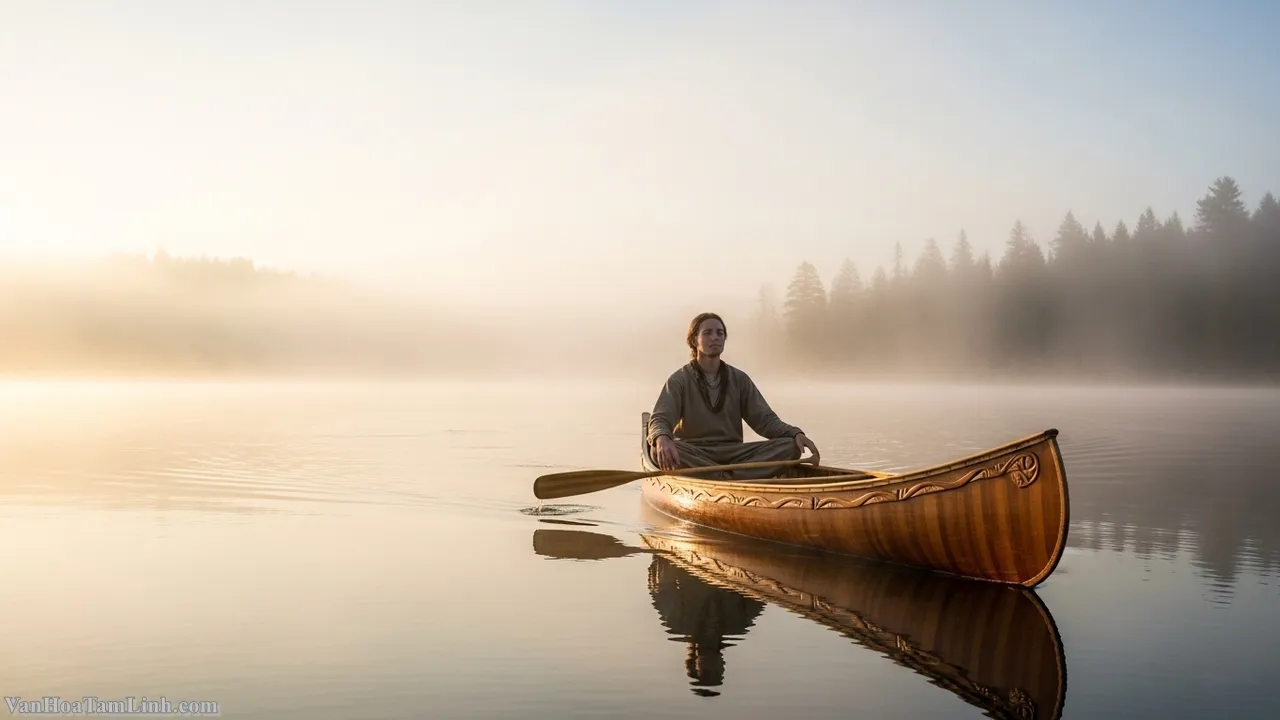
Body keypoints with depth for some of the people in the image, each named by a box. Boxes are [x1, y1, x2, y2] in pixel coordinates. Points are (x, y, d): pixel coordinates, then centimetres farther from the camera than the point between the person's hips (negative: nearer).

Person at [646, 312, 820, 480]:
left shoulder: (739, 379, 14)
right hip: (694, 454, -3)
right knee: (660, 450, -36)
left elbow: (764, 419, 9)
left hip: (733, 453, 4)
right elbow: (659, 419, -11)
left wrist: (796, 434, -12)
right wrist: (662, 438, -38)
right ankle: (738, 480, -36)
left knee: (790, 446, -17)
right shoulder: (680, 380, 2)